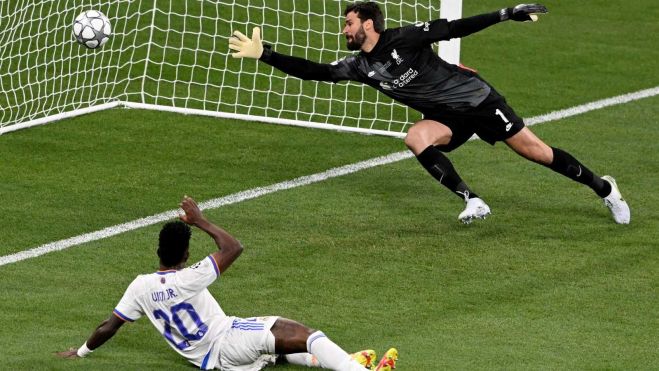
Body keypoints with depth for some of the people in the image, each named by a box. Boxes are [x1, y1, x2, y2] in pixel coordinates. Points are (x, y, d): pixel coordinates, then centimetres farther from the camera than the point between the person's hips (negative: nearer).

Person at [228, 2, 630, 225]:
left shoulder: (405, 38, -18)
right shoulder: (359, 66, -2)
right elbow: (315, 71, -3)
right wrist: (264, 54, -10)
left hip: (477, 99, -5)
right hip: (448, 119, 5)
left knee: (534, 150, -4)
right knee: (416, 137, -24)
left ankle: (603, 187, 14)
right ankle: (472, 201, -20)